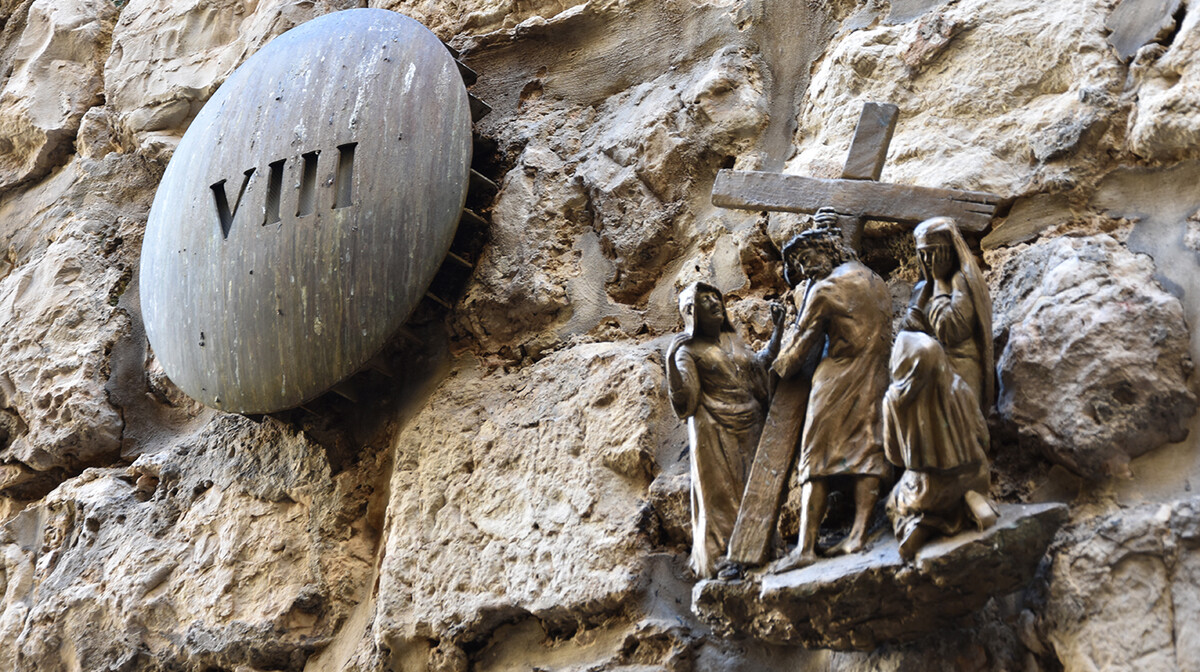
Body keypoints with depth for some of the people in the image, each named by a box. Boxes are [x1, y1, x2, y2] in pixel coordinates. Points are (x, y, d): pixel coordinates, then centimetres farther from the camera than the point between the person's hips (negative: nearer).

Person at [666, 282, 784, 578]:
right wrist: (670, 360, -28)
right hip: (715, 434, -6)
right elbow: (685, 401, -17)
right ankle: (720, 563, 2)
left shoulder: (732, 340, 13)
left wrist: (778, 329, 25)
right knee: (721, 496, -5)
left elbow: (760, 364, 30)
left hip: (750, 429, 6)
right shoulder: (688, 351, -6)